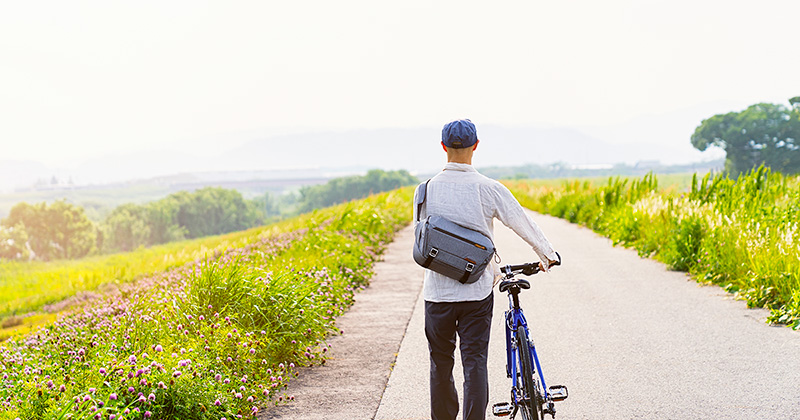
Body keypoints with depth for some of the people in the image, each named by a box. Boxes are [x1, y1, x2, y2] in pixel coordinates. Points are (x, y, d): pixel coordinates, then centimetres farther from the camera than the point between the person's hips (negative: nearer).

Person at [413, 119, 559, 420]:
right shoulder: (489, 189, -9)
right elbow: (523, 224, 0)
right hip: (477, 291, -2)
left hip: (437, 292, 2)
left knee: (440, 364, 14)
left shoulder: (426, 190, -3)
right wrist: (548, 256, 20)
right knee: (475, 363, 1)